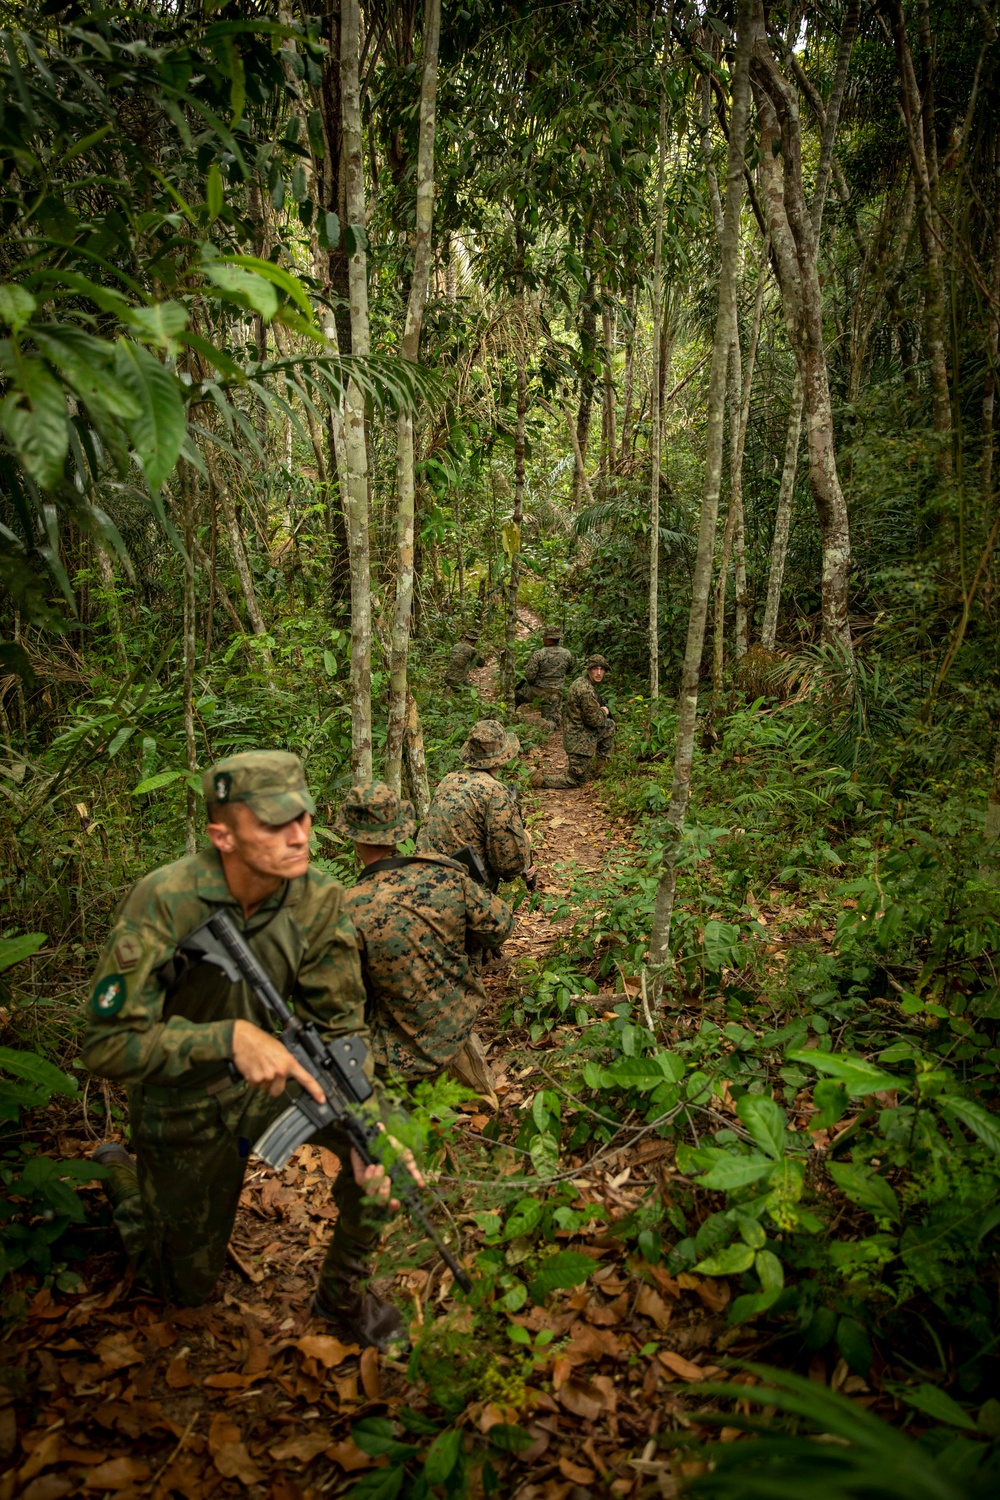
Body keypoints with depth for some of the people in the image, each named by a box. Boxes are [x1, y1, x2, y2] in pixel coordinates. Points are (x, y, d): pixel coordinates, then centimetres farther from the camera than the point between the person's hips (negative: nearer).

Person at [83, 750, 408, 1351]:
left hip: (269, 1076, 3)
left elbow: (341, 1024, -10)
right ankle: (121, 1175, 41)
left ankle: (343, 1292, 5)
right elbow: (107, 1045, -29)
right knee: (189, 1285, 14)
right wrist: (230, 1037, -43)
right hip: (183, 1105, -3)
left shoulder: (320, 900, -19)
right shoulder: (164, 902, -31)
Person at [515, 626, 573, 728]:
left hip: (536, 691, -2)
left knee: (515, 696, 23)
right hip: (555, 695, 2)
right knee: (551, 719, 10)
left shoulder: (538, 654, -15)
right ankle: (549, 726, -20)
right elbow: (568, 670, 16)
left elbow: (529, 676, -16)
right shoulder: (567, 654, -2)